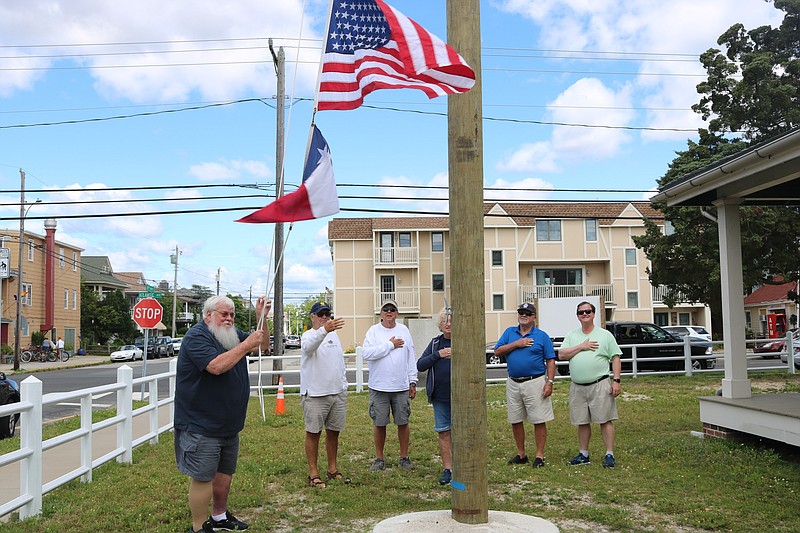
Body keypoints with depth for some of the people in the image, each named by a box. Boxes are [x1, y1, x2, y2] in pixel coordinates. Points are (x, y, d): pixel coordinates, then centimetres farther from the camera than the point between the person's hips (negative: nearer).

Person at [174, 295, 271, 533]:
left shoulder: (231, 334, 11)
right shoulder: (197, 336, -16)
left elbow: (263, 346, 17)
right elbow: (216, 366, -31)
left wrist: (262, 317, 3)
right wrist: (247, 344, -25)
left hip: (229, 423, 9)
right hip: (202, 425, -9)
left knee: (225, 472, 19)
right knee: (203, 477, -4)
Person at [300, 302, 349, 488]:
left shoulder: (334, 335, 14)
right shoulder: (308, 336, -9)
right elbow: (309, 345, -35)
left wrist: (343, 383, 18)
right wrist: (324, 330, -52)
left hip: (338, 392, 7)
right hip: (315, 394, -7)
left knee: (333, 431, 13)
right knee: (313, 432, 2)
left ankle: (332, 469, 24)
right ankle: (313, 473, 10)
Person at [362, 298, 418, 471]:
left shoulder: (404, 330, 8)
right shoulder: (373, 331, -1)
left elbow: (411, 358, 11)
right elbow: (366, 353, -17)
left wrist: (413, 382, 7)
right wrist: (390, 345, -14)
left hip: (401, 387, 2)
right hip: (379, 387, -2)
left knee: (403, 422, 7)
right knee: (379, 424, 6)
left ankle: (404, 457, 20)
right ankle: (379, 458, 19)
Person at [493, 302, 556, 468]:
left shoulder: (542, 336, 1)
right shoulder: (509, 333, 10)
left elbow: (550, 361, -1)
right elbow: (497, 351, 0)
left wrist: (549, 382, -10)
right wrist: (516, 344, -10)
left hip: (535, 383, -3)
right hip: (513, 384, 4)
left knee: (539, 421, -1)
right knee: (515, 421, 9)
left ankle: (540, 455, 9)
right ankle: (521, 454, 22)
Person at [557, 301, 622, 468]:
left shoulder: (605, 335, 5)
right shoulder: (571, 335, 12)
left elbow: (615, 359, 2)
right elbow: (561, 355, 0)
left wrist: (616, 381, -7)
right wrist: (581, 346, -8)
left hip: (600, 385, -3)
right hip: (577, 387, 3)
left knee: (605, 421, -4)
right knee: (582, 422, 10)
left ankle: (609, 455, 3)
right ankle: (583, 454, 20)